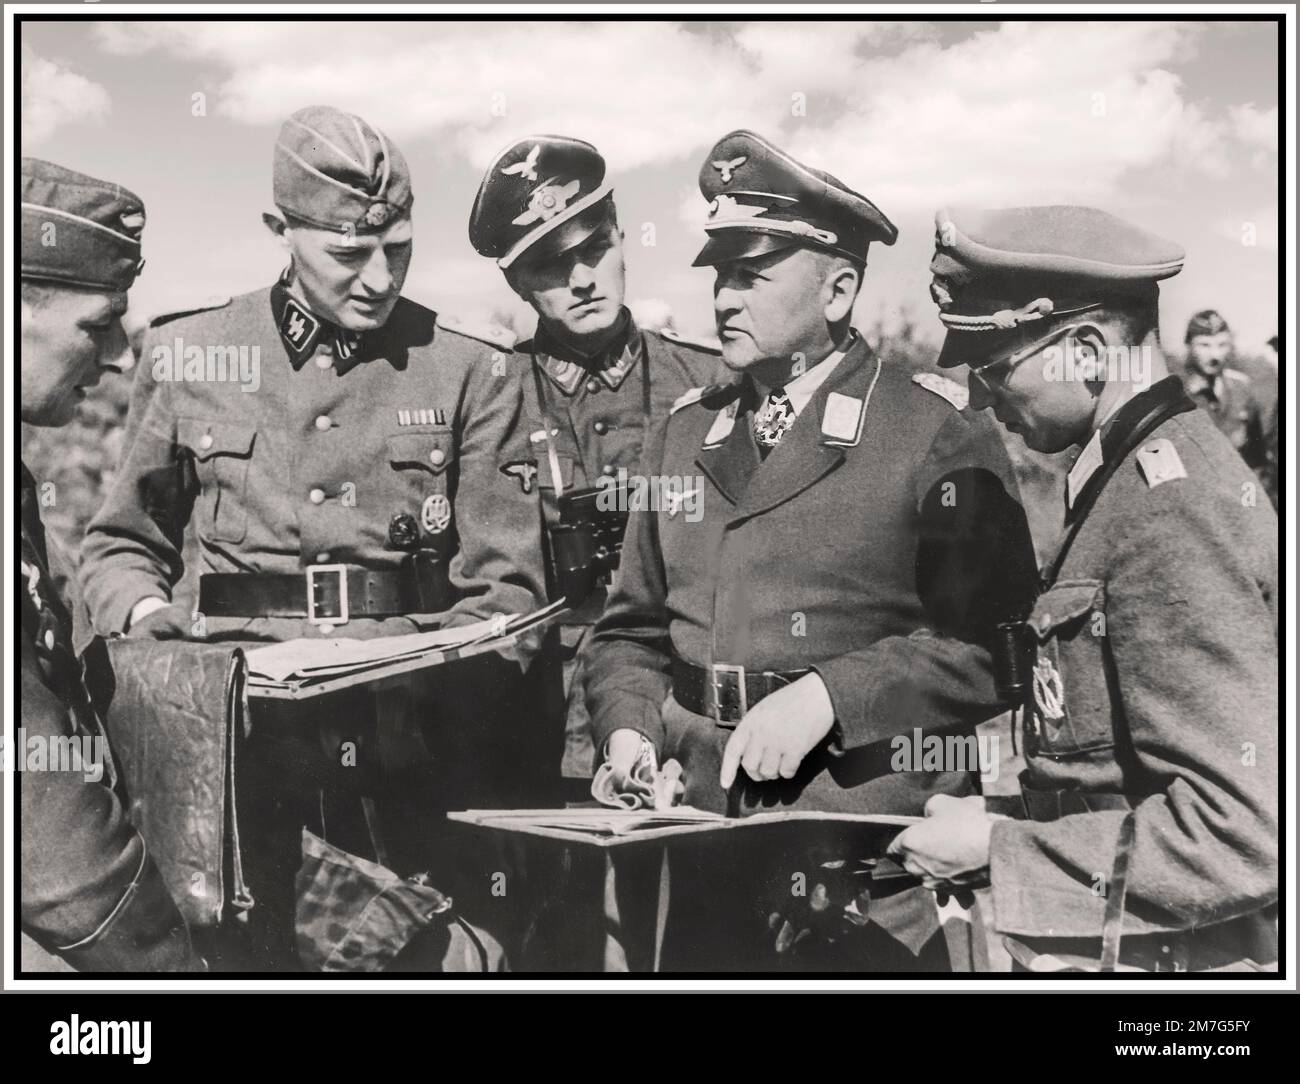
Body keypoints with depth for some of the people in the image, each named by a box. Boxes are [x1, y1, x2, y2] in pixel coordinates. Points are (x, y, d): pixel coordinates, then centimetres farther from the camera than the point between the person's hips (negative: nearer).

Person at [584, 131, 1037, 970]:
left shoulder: (940, 436, -5)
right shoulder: (684, 435, 13)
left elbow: (992, 640, -13)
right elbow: (634, 628, 17)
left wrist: (828, 696, -20)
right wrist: (628, 729, 0)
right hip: (701, 828, 5)